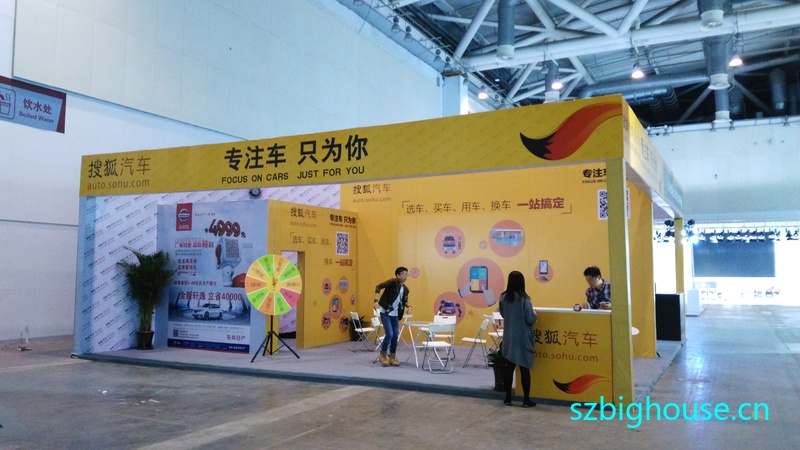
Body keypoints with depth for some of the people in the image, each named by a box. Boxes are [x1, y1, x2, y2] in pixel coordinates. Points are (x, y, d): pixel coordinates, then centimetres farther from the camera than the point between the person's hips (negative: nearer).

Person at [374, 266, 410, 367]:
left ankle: (392, 357, 19)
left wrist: (407, 306, -3)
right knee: (389, 334, -13)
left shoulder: (405, 289, 6)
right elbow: (378, 287, -13)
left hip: (395, 315, 6)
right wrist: (376, 301, -22)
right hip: (385, 313, -6)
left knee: (395, 335, 5)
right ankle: (383, 356, 7)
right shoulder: (393, 282, -14)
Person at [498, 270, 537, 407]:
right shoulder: (524, 299, -16)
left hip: (509, 337, 5)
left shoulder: (503, 298, 0)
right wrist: (535, 314, 6)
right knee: (524, 368, 3)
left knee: (509, 366, 12)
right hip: (523, 338, -4)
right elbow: (530, 319, -14)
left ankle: (508, 397, 17)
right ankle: (526, 400, 9)